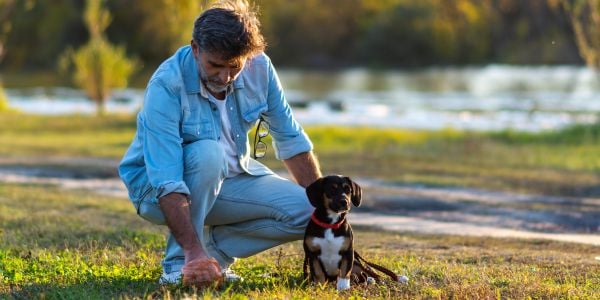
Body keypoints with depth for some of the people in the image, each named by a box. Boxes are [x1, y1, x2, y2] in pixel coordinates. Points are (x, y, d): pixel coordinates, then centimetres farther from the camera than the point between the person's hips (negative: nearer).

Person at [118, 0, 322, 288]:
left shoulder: (259, 68, -15)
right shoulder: (166, 86, -30)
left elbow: (291, 140, -2)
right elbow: (167, 182, -37)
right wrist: (193, 252, -46)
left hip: (227, 179, 5)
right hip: (157, 188, -5)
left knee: (307, 213, -16)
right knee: (208, 153, -37)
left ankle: (215, 246, 1)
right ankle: (179, 261, -21)